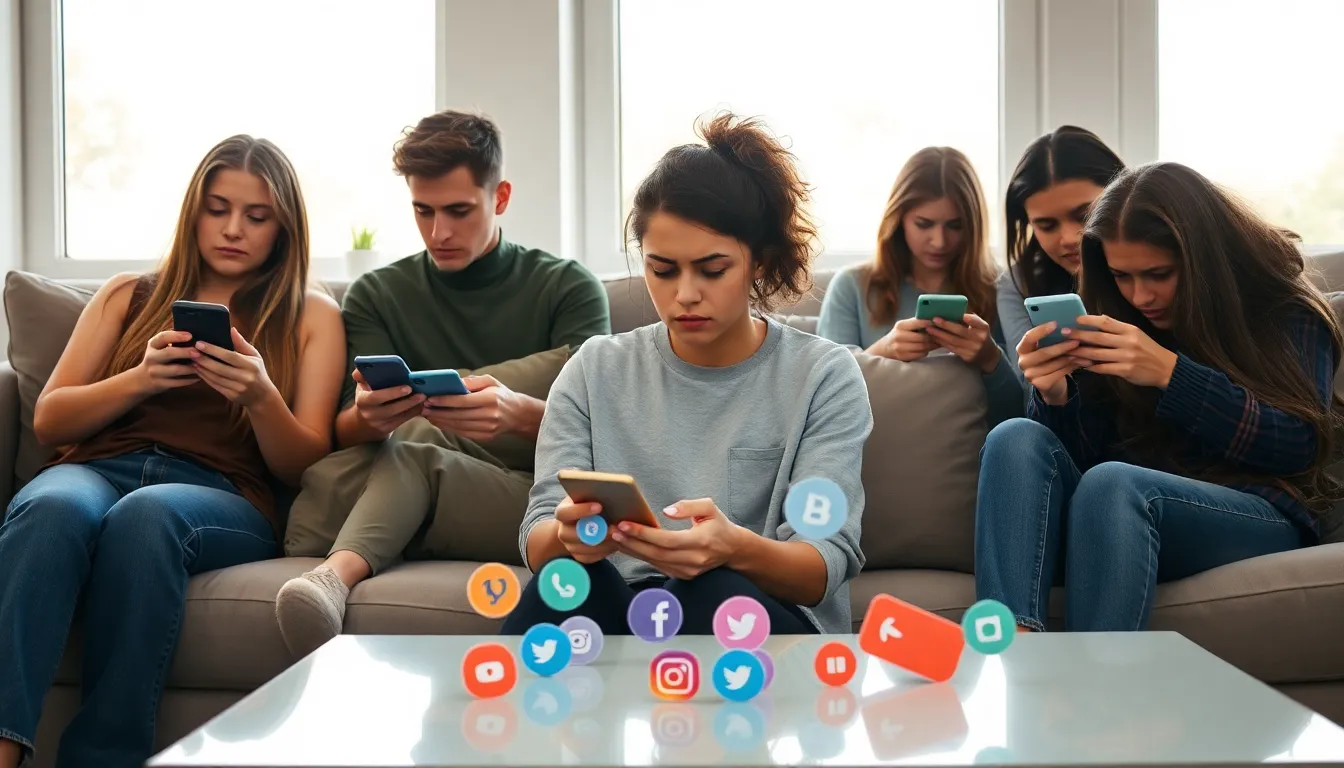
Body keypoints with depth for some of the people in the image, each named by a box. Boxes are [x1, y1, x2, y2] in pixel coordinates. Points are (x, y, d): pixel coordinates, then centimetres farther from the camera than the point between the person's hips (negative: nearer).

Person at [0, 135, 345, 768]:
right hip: (97, 471, 2)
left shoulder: (313, 317, 18)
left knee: (146, 514, -38)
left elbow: (304, 466, 9)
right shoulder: (129, 296, 23)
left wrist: (260, 396, -12)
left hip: (225, 500, -1)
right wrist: (139, 379, -4)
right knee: (52, 507, -36)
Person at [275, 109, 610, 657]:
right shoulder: (376, 295, 16)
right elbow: (343, 435, 2)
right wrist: (368, 417, -24)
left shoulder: (568, 288, 10)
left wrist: (518, 413, -29)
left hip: (536, 497, -2)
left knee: (416, 447, -31)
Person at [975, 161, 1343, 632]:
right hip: (1119, 516, 4)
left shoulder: (1288, 314, 6)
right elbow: (1083, 455, 10)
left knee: (1110, 484, -34)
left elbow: (1300, 443, -9)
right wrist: (1055, 397, -13)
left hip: (1258, 515, -4)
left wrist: (1169, 373, -17)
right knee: (1016, 440, -23)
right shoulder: (1116, 323, 14)